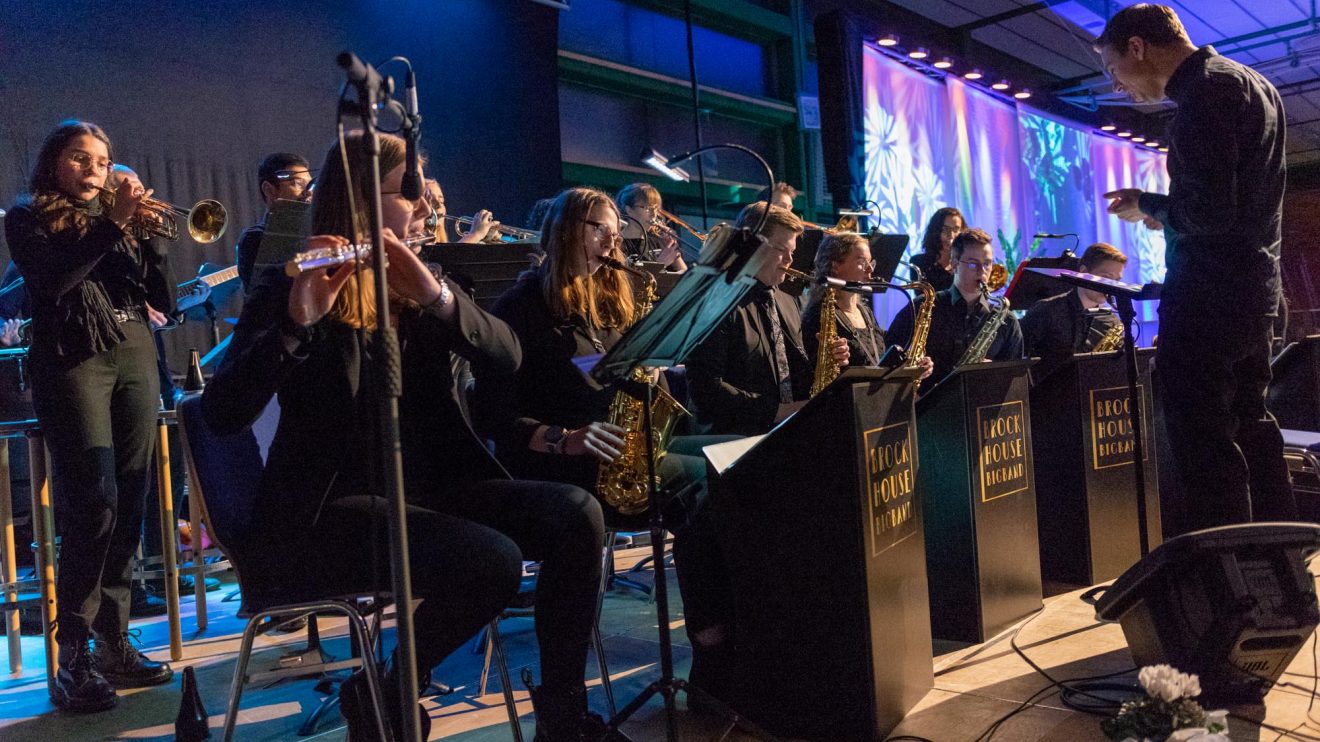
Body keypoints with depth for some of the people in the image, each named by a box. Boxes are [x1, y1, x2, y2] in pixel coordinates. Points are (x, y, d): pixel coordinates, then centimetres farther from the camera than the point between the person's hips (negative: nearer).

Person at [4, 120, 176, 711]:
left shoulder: (119, 220, 19)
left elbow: (164, 297, 10)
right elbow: (52, 280, -12)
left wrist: (146, 232, -3)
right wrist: (112, 224, -13)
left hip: (135, 358, 5)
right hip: (74, 360, -5)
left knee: (129, 506, 2)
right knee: (94, 501, -15)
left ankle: (113, 641, 9)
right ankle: (72, 658, -9)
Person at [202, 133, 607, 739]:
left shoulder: (415, 282, 12)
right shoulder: (290, 288, -5)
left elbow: (506, 356, -4)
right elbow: (221, 414, -18)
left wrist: (437, 295, -22)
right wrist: (296, 321, -34)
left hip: (424, 486, 6)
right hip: (326, 508, -5)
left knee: (574, 514, -16)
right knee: (492, 562, -29)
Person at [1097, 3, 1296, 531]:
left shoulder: (1204, 93, -15)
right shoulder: (1252, 84, 17)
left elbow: (1207, 212, -22)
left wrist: (1146, 205, -6)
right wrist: (1164, 211, 13)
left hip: (1208, 294, -10)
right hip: (1255, 289, 10)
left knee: (1204, 443, -6)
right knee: (1251, 429, 17)